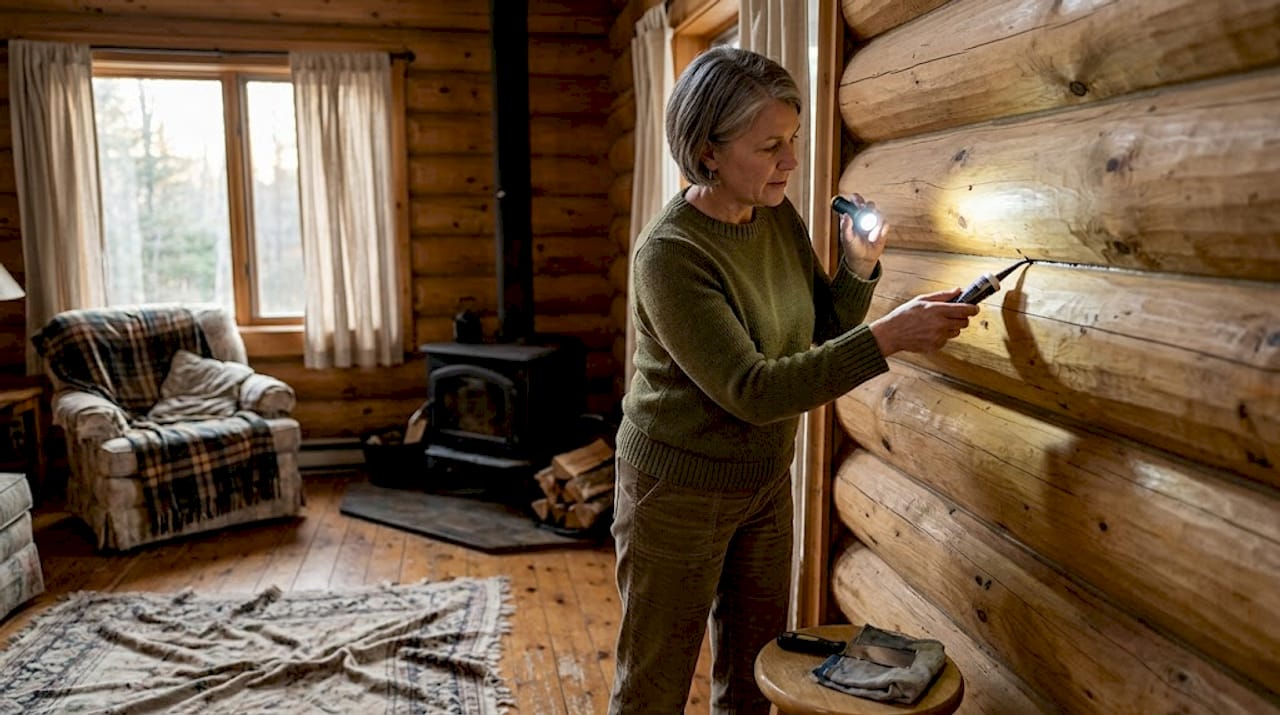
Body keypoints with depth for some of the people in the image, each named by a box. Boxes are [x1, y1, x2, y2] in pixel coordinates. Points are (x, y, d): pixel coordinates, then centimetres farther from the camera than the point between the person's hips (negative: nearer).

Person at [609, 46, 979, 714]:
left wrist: (860, 266, -10)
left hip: (766, 481, 7)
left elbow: (825, 329, 9)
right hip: (680, 490, -6)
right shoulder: (669, 252, -25)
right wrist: (889, 337, -32)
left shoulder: (780, 217, -3)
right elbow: (752, 390, -30)